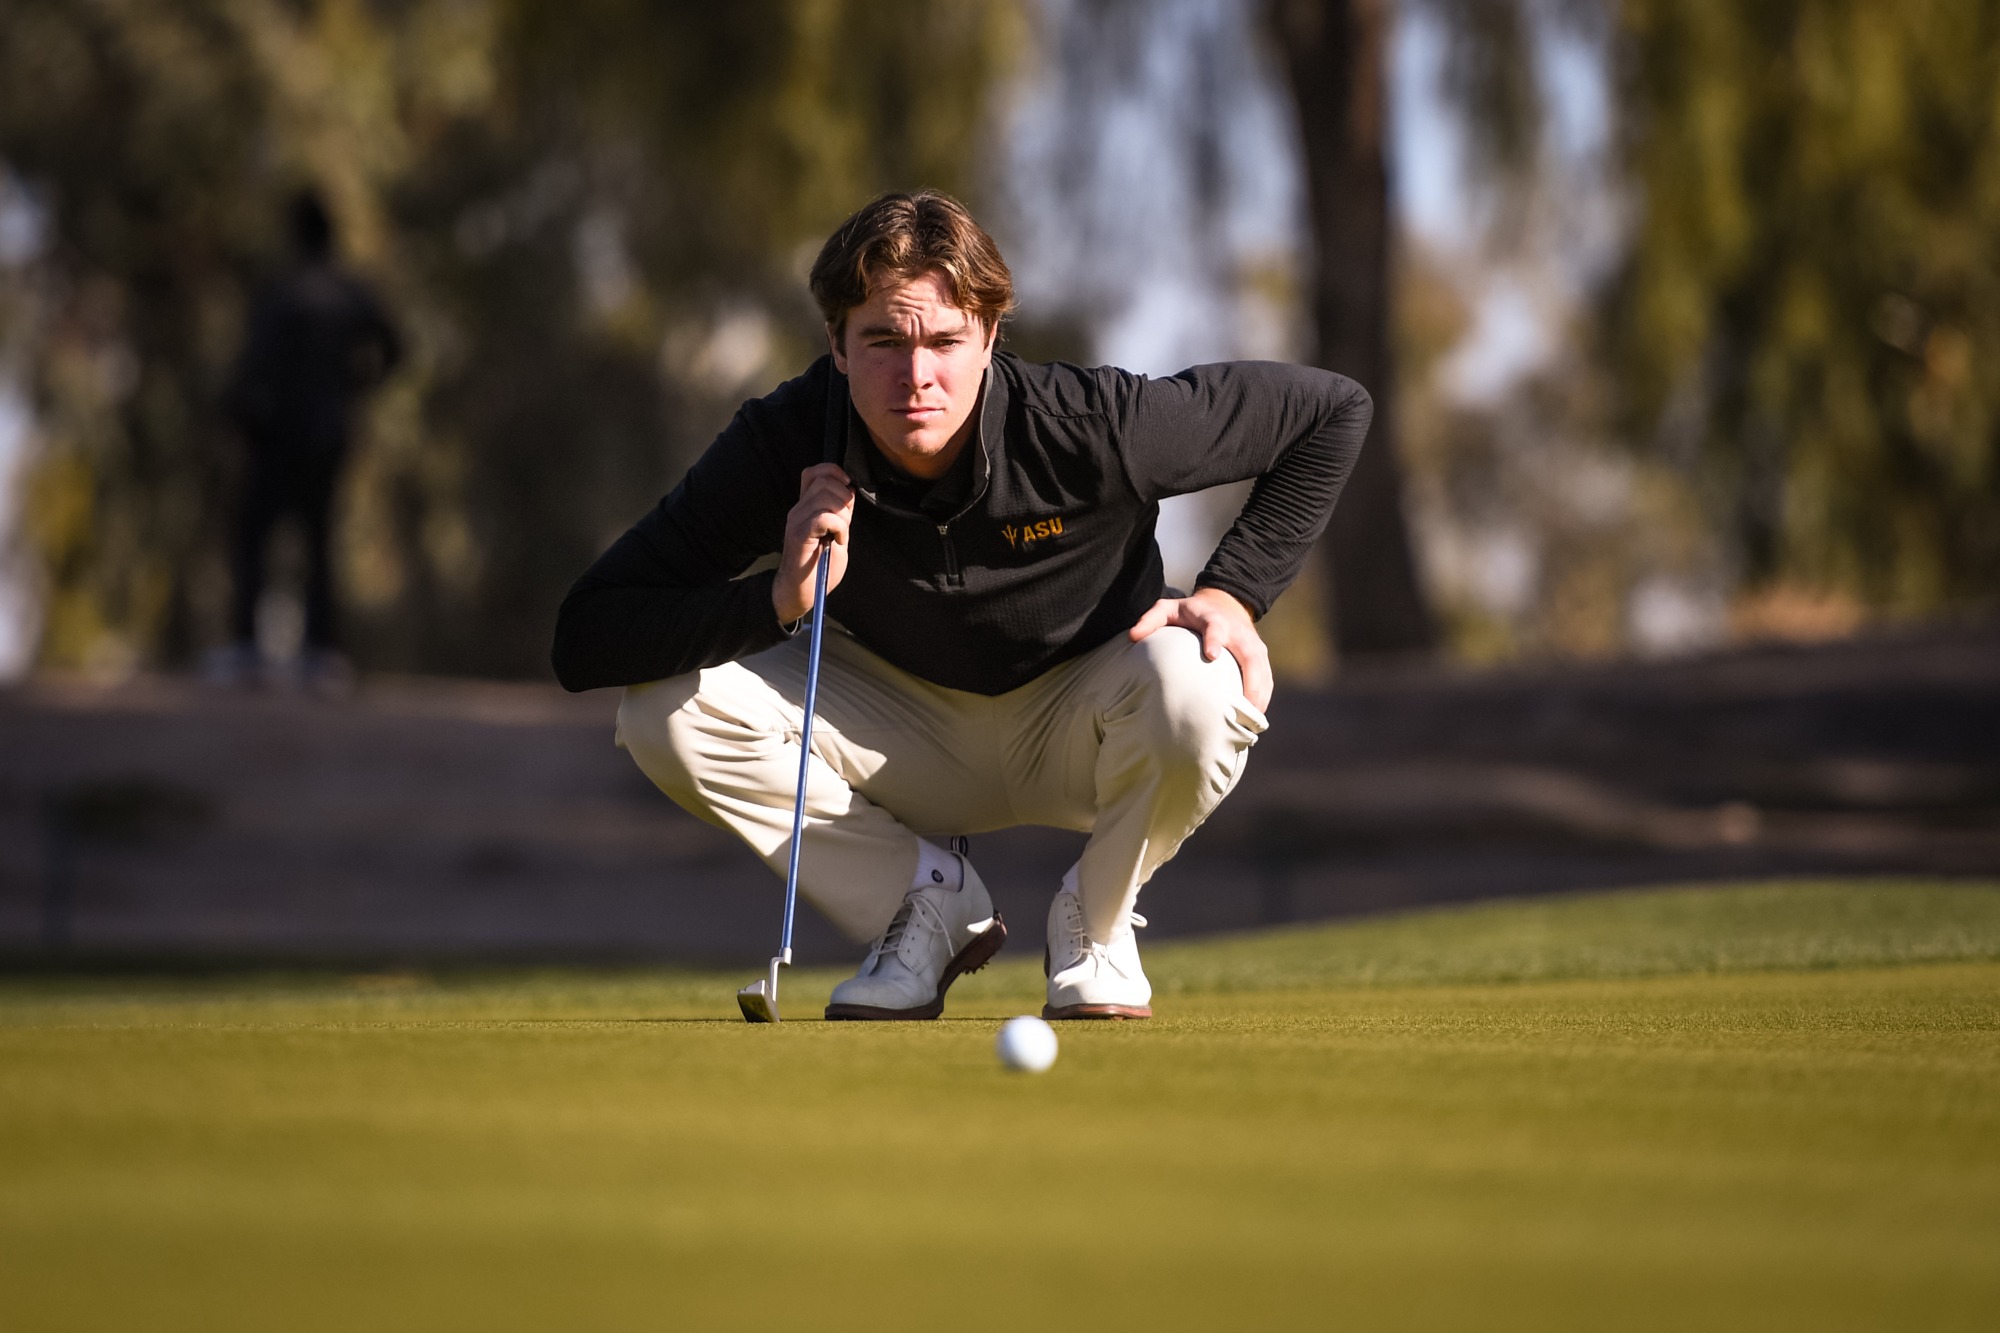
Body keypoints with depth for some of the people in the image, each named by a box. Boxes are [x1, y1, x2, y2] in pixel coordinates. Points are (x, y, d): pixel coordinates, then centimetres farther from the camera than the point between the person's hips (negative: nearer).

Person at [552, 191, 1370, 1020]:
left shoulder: (1090, 429, -29)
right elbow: (583, 643, -28)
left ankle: (1095, 921, -4)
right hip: (906, 728, 2)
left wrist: (1232, 593, -22)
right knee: (667, 710, -22)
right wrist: (780, 597, -40)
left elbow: (1334, 410, -15)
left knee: (1193, 688, -36)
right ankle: (926, 899, 0)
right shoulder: (779, 448, -25)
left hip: (1074, 731, -2)